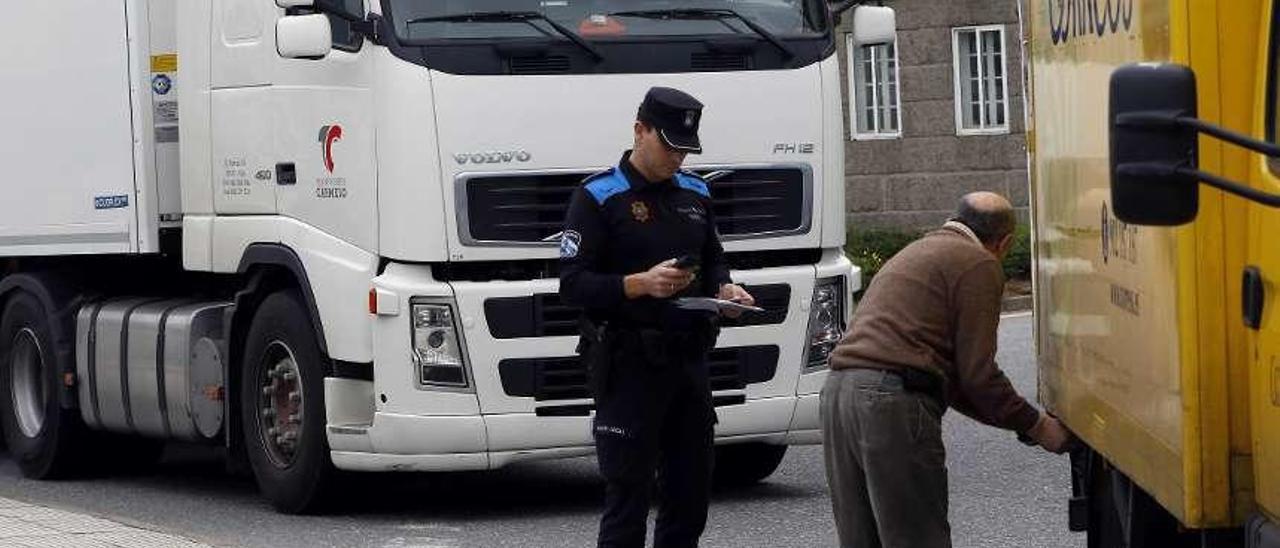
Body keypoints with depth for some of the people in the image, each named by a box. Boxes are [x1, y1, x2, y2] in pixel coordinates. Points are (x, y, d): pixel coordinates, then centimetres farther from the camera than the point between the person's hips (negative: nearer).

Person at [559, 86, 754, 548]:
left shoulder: (694, 193, 14)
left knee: (691, 491, 9)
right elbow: (573, 284, -11)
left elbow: (713, 261, 25)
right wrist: (641, 284, -24)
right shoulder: (598, 197, -6)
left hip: (689, 360, 6)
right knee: (628, 495, -6)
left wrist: (725, 289, 3)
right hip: (628, 366, -6)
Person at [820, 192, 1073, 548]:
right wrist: (1036, 426, 7)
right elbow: (977, 373, -6)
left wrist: (1019, 421, 26)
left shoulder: (916, 253, 31)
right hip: (892, 405, -9)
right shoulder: (978, 265, 1)